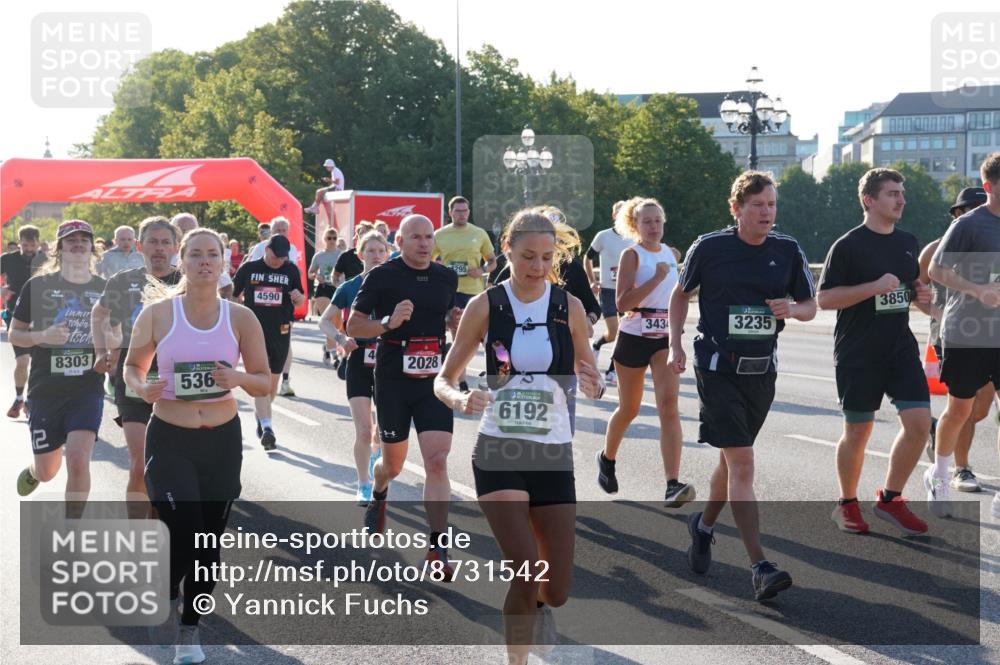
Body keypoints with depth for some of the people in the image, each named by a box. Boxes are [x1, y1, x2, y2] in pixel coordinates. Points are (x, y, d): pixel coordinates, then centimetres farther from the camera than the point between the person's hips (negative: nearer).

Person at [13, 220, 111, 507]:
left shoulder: (104, 289, 3)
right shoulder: (38, 286, -2)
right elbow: (14, 334, 2)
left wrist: (109, 357, -3)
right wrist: (42, 336, -17)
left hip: (87, 389, 0)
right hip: (45, 389, 0)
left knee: (78, 461, -18)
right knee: (47, 471, 10)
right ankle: (32, 470, 49)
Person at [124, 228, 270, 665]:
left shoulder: (240, 318, -1)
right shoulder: (158, 313, -4)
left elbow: (264, 383, 4)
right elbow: (132, 366, 7)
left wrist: (240, 379, -18)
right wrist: (141, 388, -15)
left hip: (222, 441, 2)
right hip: (169, 440, -2)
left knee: (208, 539, 8)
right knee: (185, 533, -13)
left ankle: (189, 630, 28)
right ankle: (169, 593, 22)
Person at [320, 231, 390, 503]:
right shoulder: (349, 288, -1)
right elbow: (325, 321, 6)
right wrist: (340, 338, -12)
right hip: (359, 364, -1)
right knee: (363, 431, -7)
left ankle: (376, 452, 44)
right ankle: (364, 487, 8)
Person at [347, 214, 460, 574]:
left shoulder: (447, 277, 6)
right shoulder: (382, 276, -6)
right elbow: (353, 325, -5)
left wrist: (456, 321, -1)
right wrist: (388, 322, -23)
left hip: (434, 381, 2)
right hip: (393, 381, -2)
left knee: (437, 460, -12)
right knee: (393, 463, 13)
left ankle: (437, 545, -9)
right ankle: (378, 496, 50)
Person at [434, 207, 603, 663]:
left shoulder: (569, 307, 1)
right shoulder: (485, 306, -3)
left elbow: (591, 383, 9)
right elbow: (444, 381, 1)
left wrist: (593, 386, -15)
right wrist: (460, 399, -22)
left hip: (554, 454, 2)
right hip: (499, 453, -2)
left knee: (556, 590, 5)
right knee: (526, 572, -17)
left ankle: (537, 604, 42)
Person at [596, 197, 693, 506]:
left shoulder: (670, 254, 9)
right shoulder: (632, 254, -7)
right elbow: (622, 303, -18)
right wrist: (657, 278, -22)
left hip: (666, 338, 3)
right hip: (634, 338, -3)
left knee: (669, 406, -15)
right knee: (629, 409, 11)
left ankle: (673, 485, -23)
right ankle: (607, 458, 41)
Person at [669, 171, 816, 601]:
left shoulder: (788, 251, 1)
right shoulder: (709, 248, -7)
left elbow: (810, 306, 10)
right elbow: (681, 294, 9)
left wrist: (792, 309, -12)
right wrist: (676, 345, 1)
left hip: (762, 370, 4)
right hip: (717, 367, -4)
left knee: (732, 457, 18)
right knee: (741, 462, -12)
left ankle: (704, 526, 44)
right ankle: (760, 568, -14)